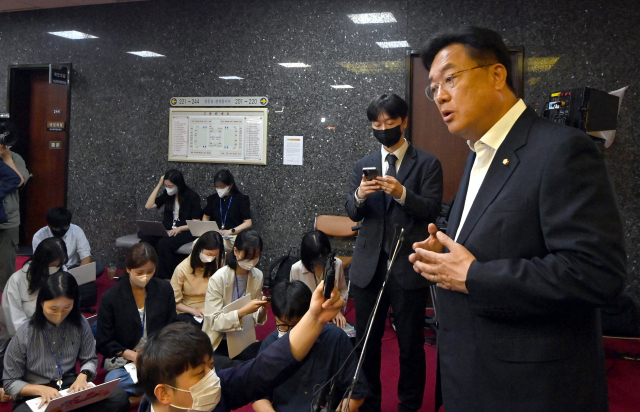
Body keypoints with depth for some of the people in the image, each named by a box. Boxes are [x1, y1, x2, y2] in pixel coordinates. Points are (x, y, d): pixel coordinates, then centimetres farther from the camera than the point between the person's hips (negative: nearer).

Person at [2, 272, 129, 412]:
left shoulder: (80, 324, -3)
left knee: (119, 397, -24)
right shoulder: (24, 334, -11)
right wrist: (41, 389, -19)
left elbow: (90, 359, 11)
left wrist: (83, 376, -11)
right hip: (34, 397, -2)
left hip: (72, 389, 2)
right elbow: (10, 382, -2)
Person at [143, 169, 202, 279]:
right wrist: (159, 185, 7)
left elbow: (196, 223, -4)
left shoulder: (192, 197, -2)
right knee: (145, 239, -26)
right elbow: (148, 205, 10)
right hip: (167, 231, 5)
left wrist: (179, 229, -20)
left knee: (163, 243, -35)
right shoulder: (168, 195, 15)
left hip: (185, 232, -5)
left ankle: (165, 278, -21)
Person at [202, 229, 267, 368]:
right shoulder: (218, 278, -14)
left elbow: (255, 319, 7)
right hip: (218, 344, -4)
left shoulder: (258, 276, 1)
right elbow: (214, 321, -17)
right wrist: (243, 311, -30)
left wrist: (262, 309, -16)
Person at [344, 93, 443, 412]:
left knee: (411, 345, 8)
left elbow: (432, 211, -9)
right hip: (368, 266, 4)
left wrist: (402, 193, -25)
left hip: (408, 267, -3)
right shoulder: (363, 165, 10)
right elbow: (353, 214, 5)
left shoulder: (427, 163, -1)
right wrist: (359, 196, -17)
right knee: (366, 342, 14)